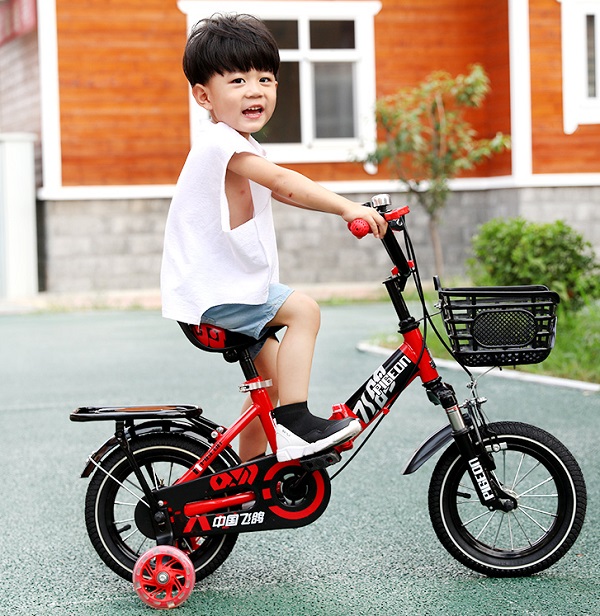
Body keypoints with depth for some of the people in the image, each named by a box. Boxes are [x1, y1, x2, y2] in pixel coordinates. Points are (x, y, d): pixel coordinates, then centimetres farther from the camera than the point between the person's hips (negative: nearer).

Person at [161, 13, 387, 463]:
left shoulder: (241, 148, 16)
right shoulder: (222, 141, -18)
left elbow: (282, 193, 18)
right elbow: (283, 182, -27)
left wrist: (349, 210, 9)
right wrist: (348, 207, -30)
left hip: (226, 291, 11)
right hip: (212, 294, -11)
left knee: (273, 373, 16)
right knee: (303, 309, -21)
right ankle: (295, 424, -21)